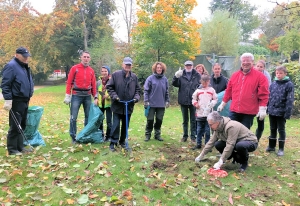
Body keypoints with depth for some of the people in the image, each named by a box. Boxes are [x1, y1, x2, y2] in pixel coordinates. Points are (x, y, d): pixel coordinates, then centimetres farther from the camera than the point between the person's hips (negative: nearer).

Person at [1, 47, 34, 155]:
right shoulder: (11, 66, -12)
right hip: (16, 102, -9)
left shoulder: (25, 67, 17)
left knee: (22, 125, 14)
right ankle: (12, 149, 3)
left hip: (24, 101, 9)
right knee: (15, 126, -5)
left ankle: (20, 147, 23)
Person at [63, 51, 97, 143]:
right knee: (73, 117, -2)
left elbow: (93, 85, 10)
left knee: (89, 116, 9)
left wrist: (95, 97, 6)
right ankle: (73, 137, 8)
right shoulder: (74, 68, -1)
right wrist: (67, 96, -7)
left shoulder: (91, 70, 9)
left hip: (87, 96, 4)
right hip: (76, 95, -3)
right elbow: (69, 82, -2)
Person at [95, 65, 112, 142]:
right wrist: (96, 98, -5)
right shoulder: (99, 81, 5)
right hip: (100, 104, 4)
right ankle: (101, 135, 26)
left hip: (108, 104, -4)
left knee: (109, 121, 2)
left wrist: (108, 96, -22)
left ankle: (108, 136, 16)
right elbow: (96, 91, 11)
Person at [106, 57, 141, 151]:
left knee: (125, 125, 13)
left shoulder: (134, 77, 3)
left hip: (129, 106, 4)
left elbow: (137, 89, 12)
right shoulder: (116, 74, -6)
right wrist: (114, 96, -14)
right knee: (116, 125, -3)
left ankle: (122, 141, 28)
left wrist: (136, 97, -5)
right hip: (117, 105, -3)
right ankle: (113, 143, 6)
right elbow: (109, 87, -3)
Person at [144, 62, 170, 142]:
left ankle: (157, 134, 23)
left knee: (159, 120, 10)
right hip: (151, 104, -3)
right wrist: (146, 101, -10)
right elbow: (146, 90, -5)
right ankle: (147, 134, 17)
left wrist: (167, 101, 8)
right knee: (150, 120, 4)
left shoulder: (165, 79, 6)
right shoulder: (150, 78, -5)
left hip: (161, 104, 3)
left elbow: (167, 91, 12)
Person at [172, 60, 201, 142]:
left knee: (193, 120, 6)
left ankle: (193, 136, 15)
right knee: (185, 120, 13)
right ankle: (185, 135, 23)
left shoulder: (197, 75, 1)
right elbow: (175, 84, -9)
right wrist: (176, 77, -29)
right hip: (183, 101, 1)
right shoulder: (181, 75, 1)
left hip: (193, 101, -1)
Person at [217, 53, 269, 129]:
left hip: (249, 113, -3)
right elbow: (228, 91, 16)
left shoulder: (260, 76, -2)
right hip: (234, 111, 3)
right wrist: (223, 104, 18)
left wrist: (262, 109, -12)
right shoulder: (235, 75, 10)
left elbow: (263, 94, -6)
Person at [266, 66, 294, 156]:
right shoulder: (273, 84, 7)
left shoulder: (289, 84, -7)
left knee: (281, 130, 5)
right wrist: (267, 108, 7)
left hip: (281, 112, -4)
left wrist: (288, 113, -16)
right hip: (272, 111, 5)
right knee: (272, 129, 14)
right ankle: (271, 146, 26)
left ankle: (281, 149, 15)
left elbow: (290, 100, -11)